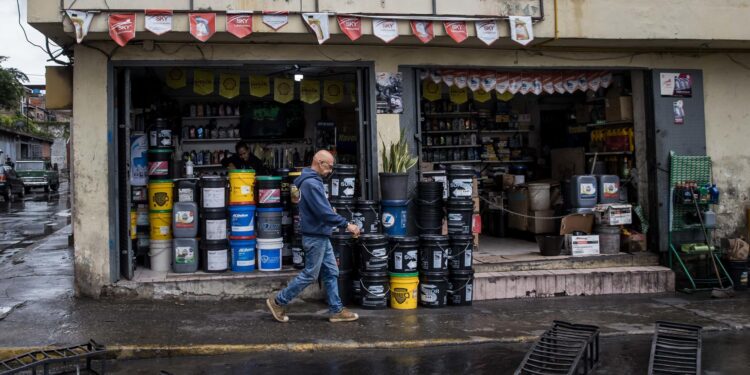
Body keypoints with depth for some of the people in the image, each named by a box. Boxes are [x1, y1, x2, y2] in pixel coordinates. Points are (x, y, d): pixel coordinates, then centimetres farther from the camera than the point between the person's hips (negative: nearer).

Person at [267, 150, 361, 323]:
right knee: (310, 275, -1)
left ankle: (336, 310, 16)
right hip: (315, 237, -10)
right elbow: (324, 212, -25)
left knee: (331, 273, 11)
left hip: (321, 236, 10)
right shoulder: (311, 183, -20)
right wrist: (346, 224, -21)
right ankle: (278, 302, 10)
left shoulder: (313, 181, 12)